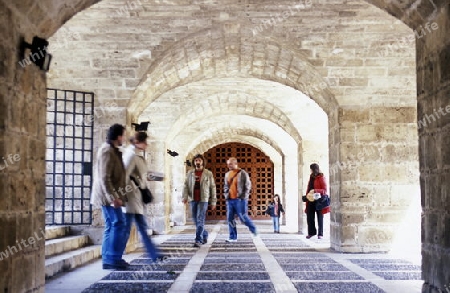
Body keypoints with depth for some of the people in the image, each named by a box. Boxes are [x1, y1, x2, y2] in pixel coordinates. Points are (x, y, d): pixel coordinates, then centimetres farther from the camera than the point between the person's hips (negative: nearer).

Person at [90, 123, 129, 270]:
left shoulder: (112, 150, 16)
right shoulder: (107, 151, -16)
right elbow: (105, 178, -22)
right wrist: (113, 197, -25)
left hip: (110, 195, 10)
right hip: (108, 195, -10)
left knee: (111, 226, 10)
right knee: (118, 224, -11)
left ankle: (108, 259, 14)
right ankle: (113, 258, -9)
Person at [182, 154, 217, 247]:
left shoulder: (208, 174, 3)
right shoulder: (190, 173, 9)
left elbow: (213, 187, 4)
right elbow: (186, 185, 4)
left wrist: (213, 201, 1)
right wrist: (185, 196, -12)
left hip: (203, 200, -3)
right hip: (193, 199, 3)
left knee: (200, 220, -11)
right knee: (196, 220, 10)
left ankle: (198, 240, -11)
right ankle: (204, 235, 29)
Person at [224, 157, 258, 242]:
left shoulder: (242, 173, -5)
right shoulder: (227, 174, 15)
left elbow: (248, 186, -6)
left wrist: (243, 196, -11)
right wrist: (226, 194, 10)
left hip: (239, 200, -6)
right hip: (230, 200, 6)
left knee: (243, 217, -5)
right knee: (230, 219, 3)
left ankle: (254, 230, 19)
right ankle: (233, 237, 10)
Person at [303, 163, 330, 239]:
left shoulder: (321, 178, -7)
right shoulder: (311, 177, 14)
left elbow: (324, 190, -11)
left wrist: (315, 191, -22)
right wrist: (307, 196, 5)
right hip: (311, 200, 6)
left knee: (320, 217, 3)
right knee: (309, 217, 5)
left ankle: (320, 234, 9)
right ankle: (311, 232, 17)